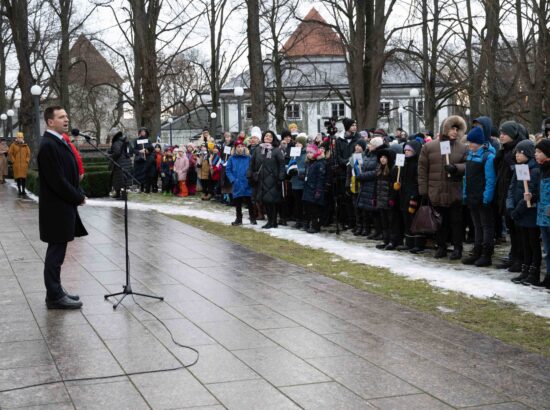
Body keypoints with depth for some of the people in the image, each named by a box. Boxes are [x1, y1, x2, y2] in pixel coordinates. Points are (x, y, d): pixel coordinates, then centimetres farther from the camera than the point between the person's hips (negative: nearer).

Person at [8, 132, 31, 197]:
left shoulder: (25, 145, 8)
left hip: (24, 164, 1)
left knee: (24, 178, -1)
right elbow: (10, 154, 3)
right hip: (16, 164, -1)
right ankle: (19, 190, 6)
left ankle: (23, 190, 6)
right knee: (18, 177, 0)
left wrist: (27, 161, 0)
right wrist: (13, 161, -3)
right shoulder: (13, 145, 4)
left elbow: (28, 154, 11)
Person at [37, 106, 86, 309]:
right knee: (56, 252, -3)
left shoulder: (59, 142, 14)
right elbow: (57, 180, -22)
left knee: (57, 252, 15)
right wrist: (78, 198, -12)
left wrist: (78, 194, 4)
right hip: (56, 208, -10)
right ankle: (55, 297, 3)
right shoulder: (48, 145, -18)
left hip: (64, 206, 10)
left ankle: (55, 291, 23)